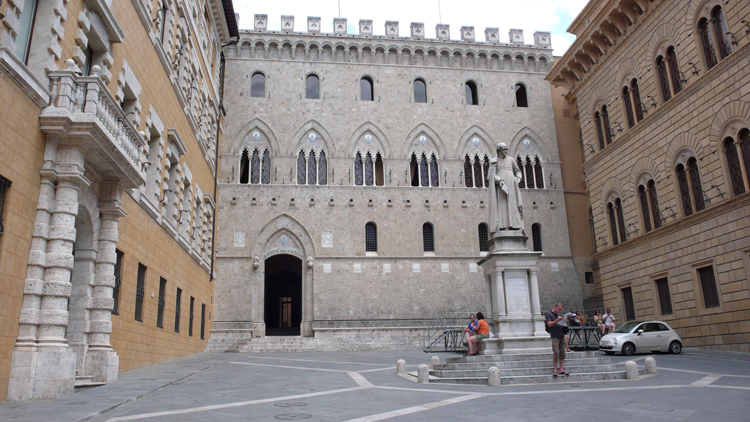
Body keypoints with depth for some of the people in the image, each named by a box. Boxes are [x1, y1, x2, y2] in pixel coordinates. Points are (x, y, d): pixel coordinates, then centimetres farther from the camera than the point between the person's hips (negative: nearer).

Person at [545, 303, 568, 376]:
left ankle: (562, 370, 7)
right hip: (555, 336, -7)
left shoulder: (557, 315, 21)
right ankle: (555, 370, -3)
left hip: (562, 336, 7)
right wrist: (557, 320, -22)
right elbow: (550, 324, -11)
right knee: (556, 354, -9)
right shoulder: (548, 314, -1)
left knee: (562, 354, 4)